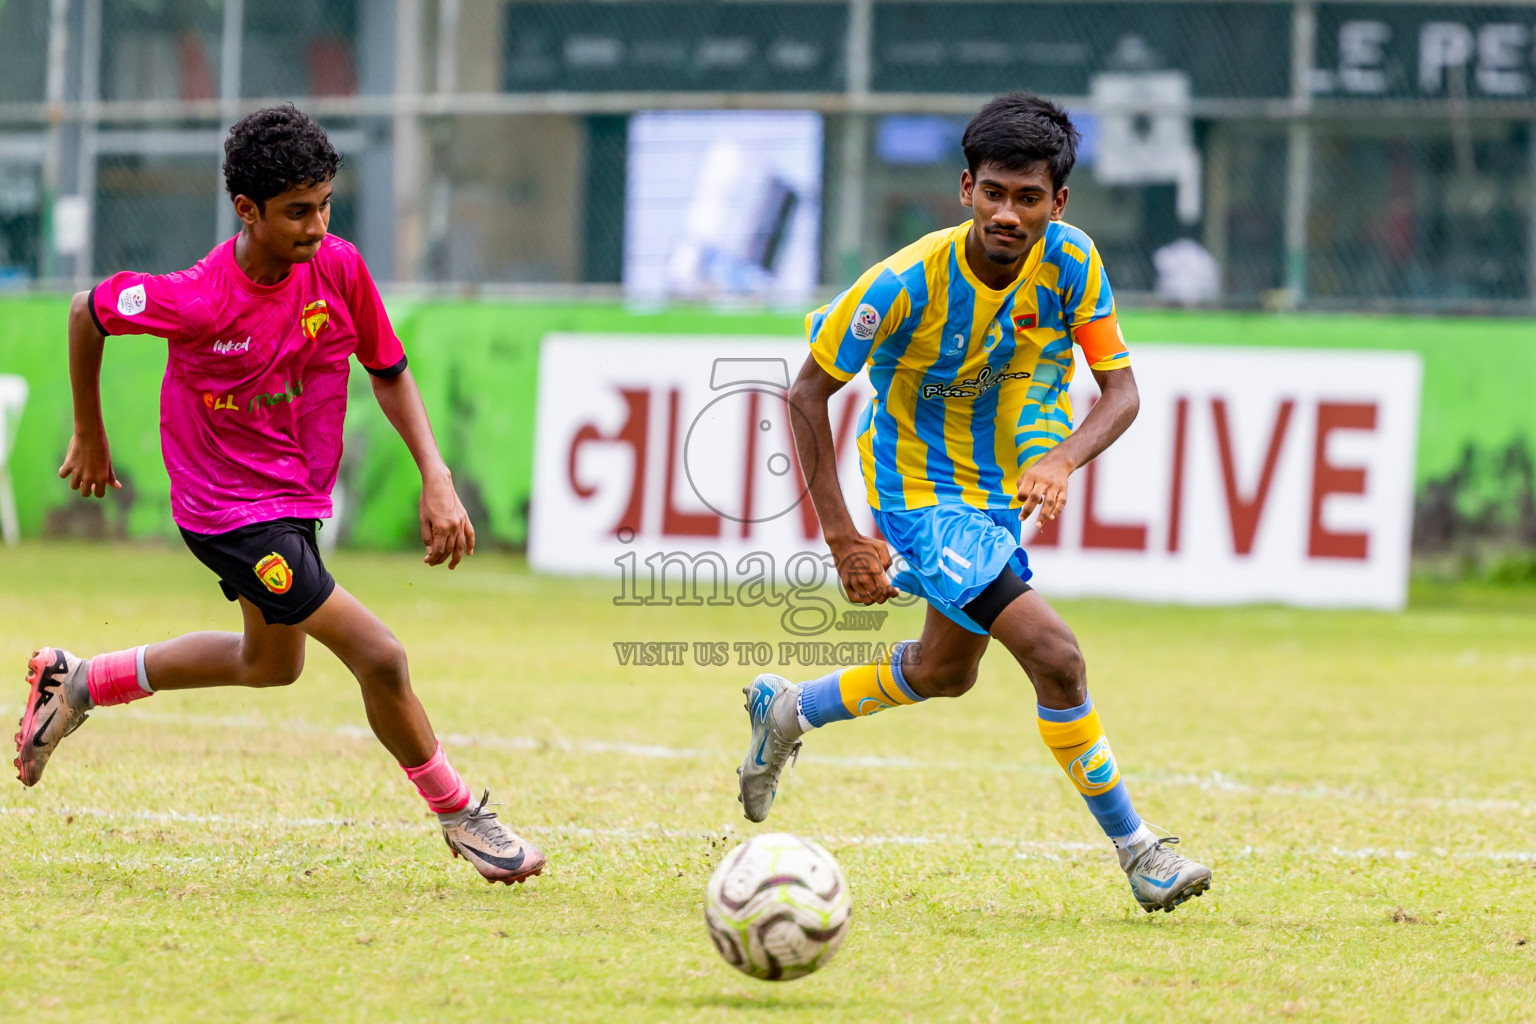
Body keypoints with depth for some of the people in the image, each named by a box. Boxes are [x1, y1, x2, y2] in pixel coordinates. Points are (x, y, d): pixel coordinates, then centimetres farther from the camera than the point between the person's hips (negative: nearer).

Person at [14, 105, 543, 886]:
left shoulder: (339, 268, -14)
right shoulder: (198, 301, -28)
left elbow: (388, 372, 1)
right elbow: (88, 314, -10)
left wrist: (435, 479, -10)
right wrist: (89, 437, 3)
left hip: (297, 493, 8)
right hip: (228, 508, -8)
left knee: (271, 663, 29)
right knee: (379, 656, -13)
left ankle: (78, 683, 40)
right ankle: (459, 817, 6)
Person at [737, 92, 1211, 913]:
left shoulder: (1070, 263, -17)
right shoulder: (908, 283, -27)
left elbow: (1120, 390, -12)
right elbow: (809, 392, -17)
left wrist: (1061, 461, -34)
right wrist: (841, 536, -21)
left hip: (1003, 490, 6)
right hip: (923, 497, -6)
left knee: (945, 672, 26)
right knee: (1054, 655, -20)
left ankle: (787, 711, 50)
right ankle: (1134, 850, -7)